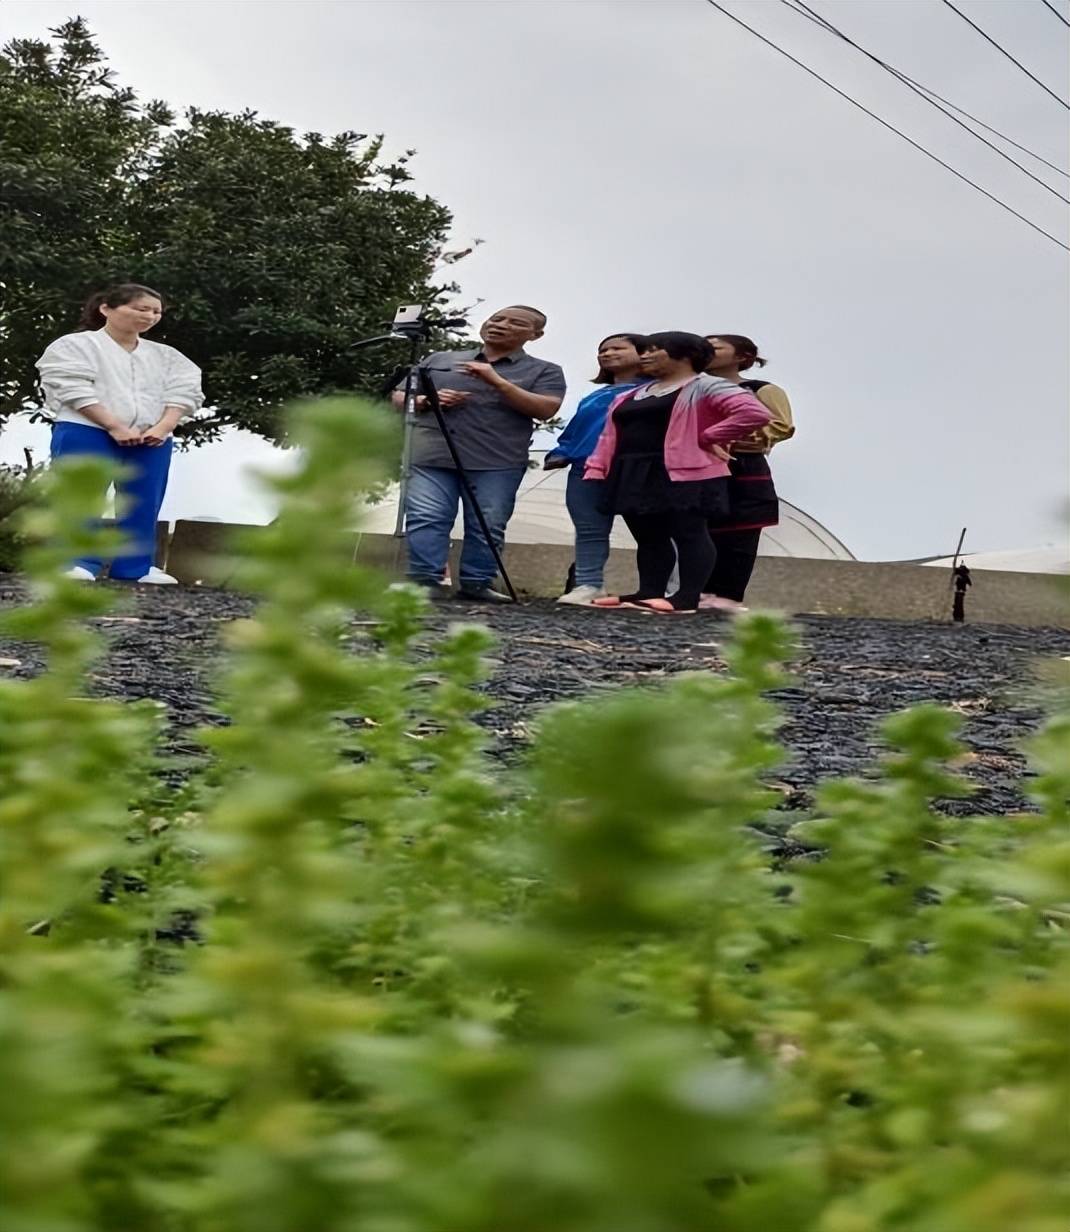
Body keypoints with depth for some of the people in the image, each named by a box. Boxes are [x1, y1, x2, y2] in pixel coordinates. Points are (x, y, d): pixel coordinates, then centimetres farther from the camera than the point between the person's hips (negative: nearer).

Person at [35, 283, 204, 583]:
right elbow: (73, 389, -8)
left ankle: (135, 566, 3)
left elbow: (184, 392, 9)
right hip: (87, 434, -5)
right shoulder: (74, 345, 5)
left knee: (142, 505, 0)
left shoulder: (166, 356, 20)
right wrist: (115, 427, -15)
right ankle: (78, 563, -14)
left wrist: (161, 428, -11)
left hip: (151, 441, 5)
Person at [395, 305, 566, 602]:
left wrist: (496, 382, -12)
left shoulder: (544, 372, 11)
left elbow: (545, 410, -6)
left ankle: (476, 583, 4)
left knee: (487, 527, -4)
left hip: (497, 463, -1)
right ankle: (425, 581, -13)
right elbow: (398, 397, 20)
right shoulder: (439, 360, 18)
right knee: (425, 519, -11)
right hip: (431, 455, 1)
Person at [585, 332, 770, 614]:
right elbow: (611, 435, 22)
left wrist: (706, 438, -13)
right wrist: (596, 469, 8)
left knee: (689, 534, -9)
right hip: (632, 475, 8)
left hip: (682, 474, -8)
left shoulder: (706, 387, -3)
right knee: (648, 537, 8)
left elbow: (755, 413, -16)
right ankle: (650, 592, 10)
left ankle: (687, 598, -12)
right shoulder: (631, 396, 23)